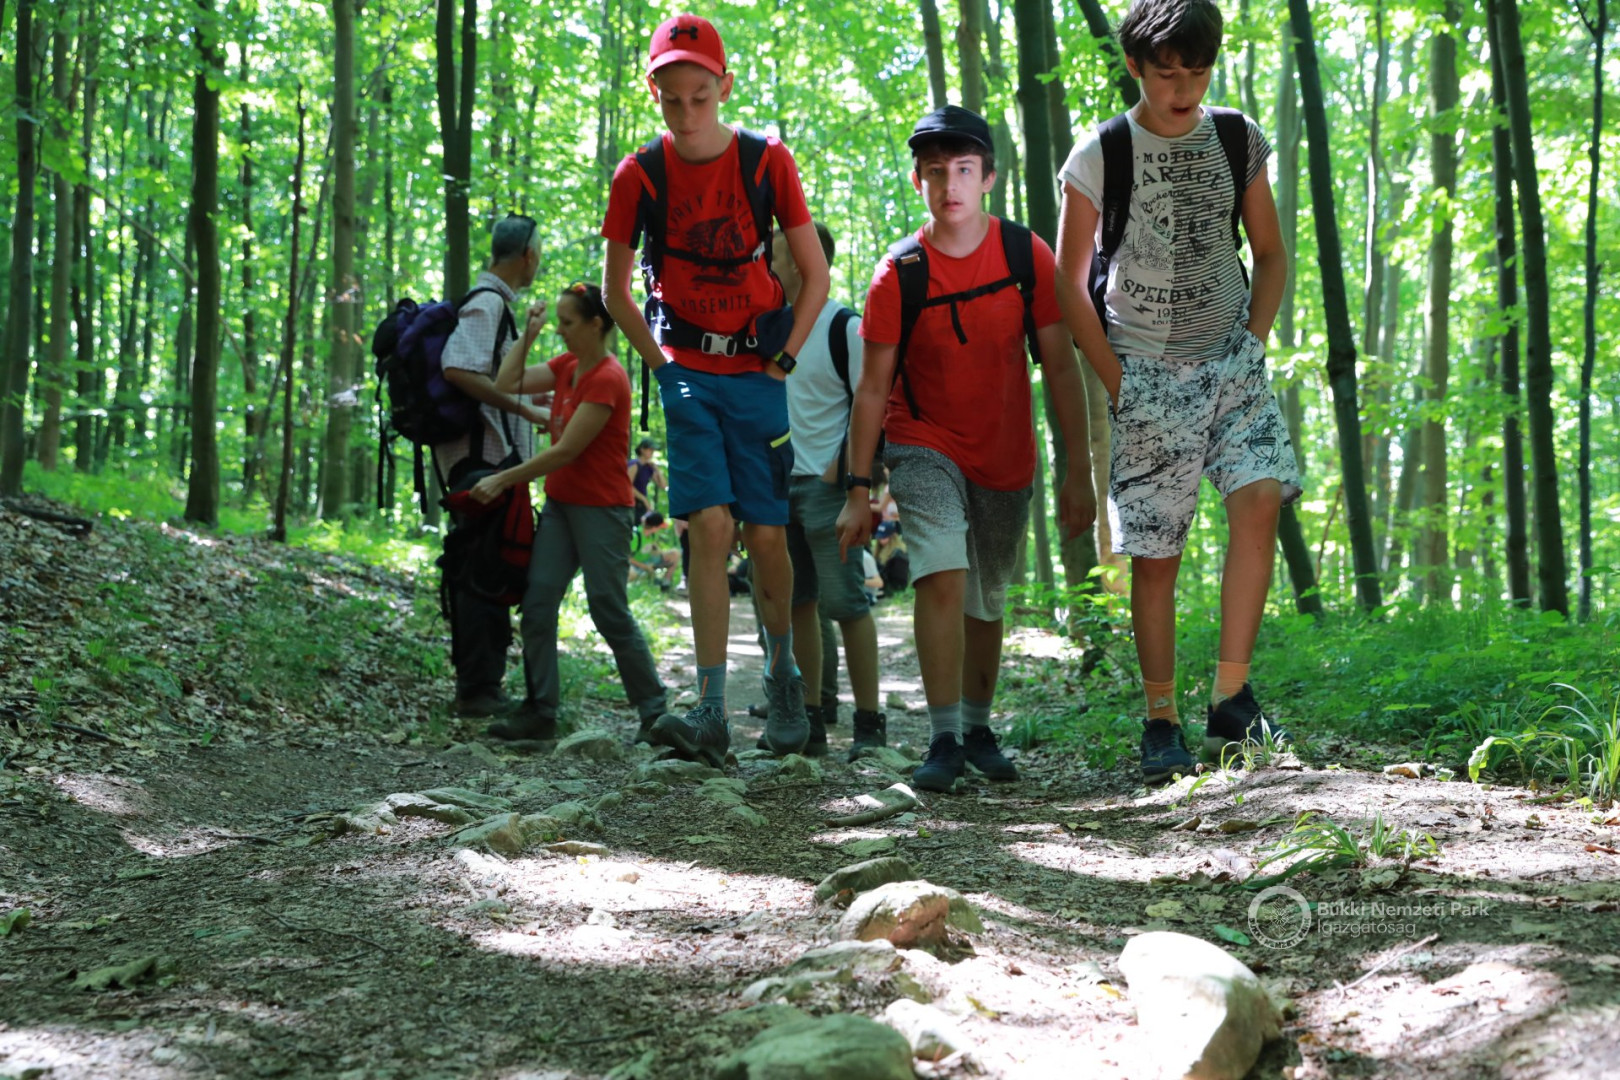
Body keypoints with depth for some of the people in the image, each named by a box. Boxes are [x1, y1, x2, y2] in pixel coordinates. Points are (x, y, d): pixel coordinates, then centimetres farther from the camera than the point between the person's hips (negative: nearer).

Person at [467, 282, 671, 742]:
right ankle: (540, 711, 5)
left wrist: (503, 480, -16)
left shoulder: (607, 380, -17)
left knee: (610, 613, -5)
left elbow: (565, 450, -19)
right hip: (560, 503, 8)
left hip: (600, 509, -8)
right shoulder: (566, 366, 9)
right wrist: (527, 334, 4)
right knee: (537, 604, 0)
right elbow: (506, 384, 5)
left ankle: (654, 712, 8)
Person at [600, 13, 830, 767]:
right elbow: (615, 289, 9)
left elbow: (815, 274, 4)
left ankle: (783, 672, 27)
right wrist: (659, 364, 1)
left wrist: (784, 360, -2)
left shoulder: (766, 162, -3)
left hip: (755, 372, 0)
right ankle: (711, 712, -14)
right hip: (688, 373, 0)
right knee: (709, 527, -13)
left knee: (765, 535, 1)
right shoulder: (639, 175, -1)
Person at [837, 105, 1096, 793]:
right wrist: (859, 490, -9)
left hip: (1006, 457, 2)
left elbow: (1061, 368, -6)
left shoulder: (1027, 256, -10)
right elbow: (873, 388, -7)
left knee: (987, 601, 14)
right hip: (924, 445, -2)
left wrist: (1079, 473, -9)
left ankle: (979, 730, 33)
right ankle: (943, 742, -19)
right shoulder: (898, 273, -13)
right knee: (943, 576, -23)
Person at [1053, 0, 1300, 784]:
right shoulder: (1100, 156, -4)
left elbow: (1271, 255, 14)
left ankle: (1231, 699, -12)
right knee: (1155, 556, -1)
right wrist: (1115, 380, -5)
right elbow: (1069, 281, 1)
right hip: (1147, 374, -2)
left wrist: (1252, 346, 1)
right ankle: (1160, 723, 12)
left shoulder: (1239, 142, 5)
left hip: (1231, 362, 2)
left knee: (1260, 498, -20)